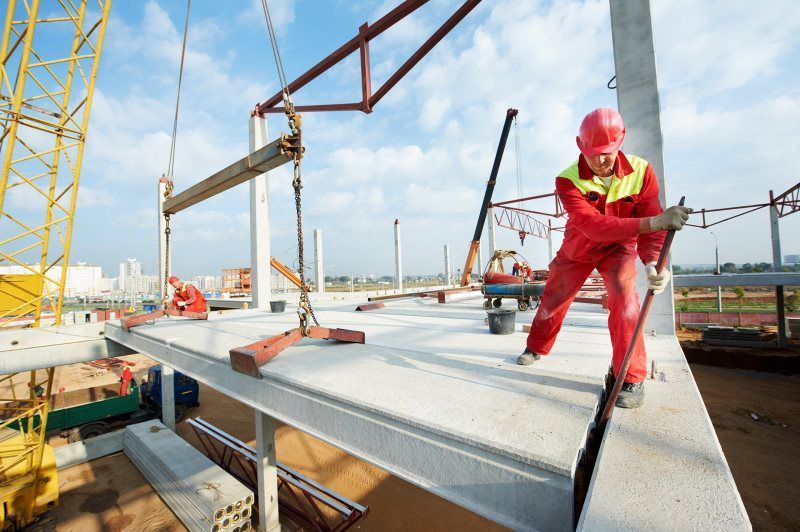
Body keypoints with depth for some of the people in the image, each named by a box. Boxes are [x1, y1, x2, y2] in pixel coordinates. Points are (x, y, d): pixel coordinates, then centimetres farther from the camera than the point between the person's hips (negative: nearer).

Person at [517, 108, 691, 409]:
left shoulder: (641, 171, -20)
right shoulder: (567, 180, -27)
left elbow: (652, 226, -21)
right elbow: (594, 226, -40)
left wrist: (652, 263, -40)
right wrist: (653, 222, -51)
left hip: (618, 247, 0)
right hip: (577, 249, 0)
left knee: (624, 297, -23)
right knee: (552, 300, 9)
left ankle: (633, 380, -7)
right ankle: (536, 348, 36)